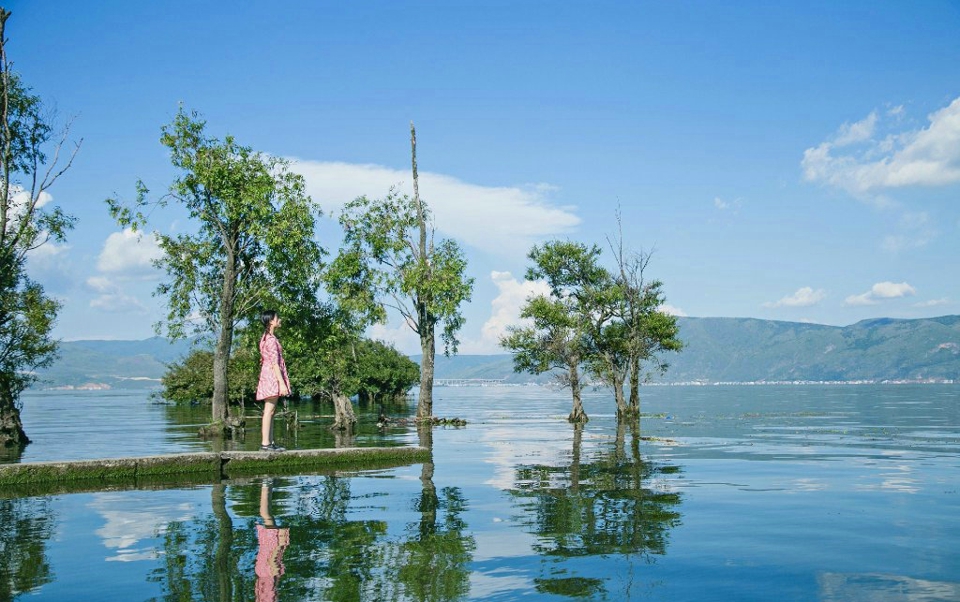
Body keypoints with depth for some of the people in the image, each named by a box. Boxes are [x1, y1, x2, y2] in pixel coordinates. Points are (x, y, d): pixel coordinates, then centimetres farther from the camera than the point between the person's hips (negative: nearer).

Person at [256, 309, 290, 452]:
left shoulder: (266, 337, 17)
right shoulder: (271, 339, -13)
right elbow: (275, 362, -18)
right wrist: (282, 383, -20)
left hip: (267, 375, 10)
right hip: (273, 376, -10)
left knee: (271, 411, 9)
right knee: (269, 411, -9)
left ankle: (270, 442, 10)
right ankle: (265, 443, -10)